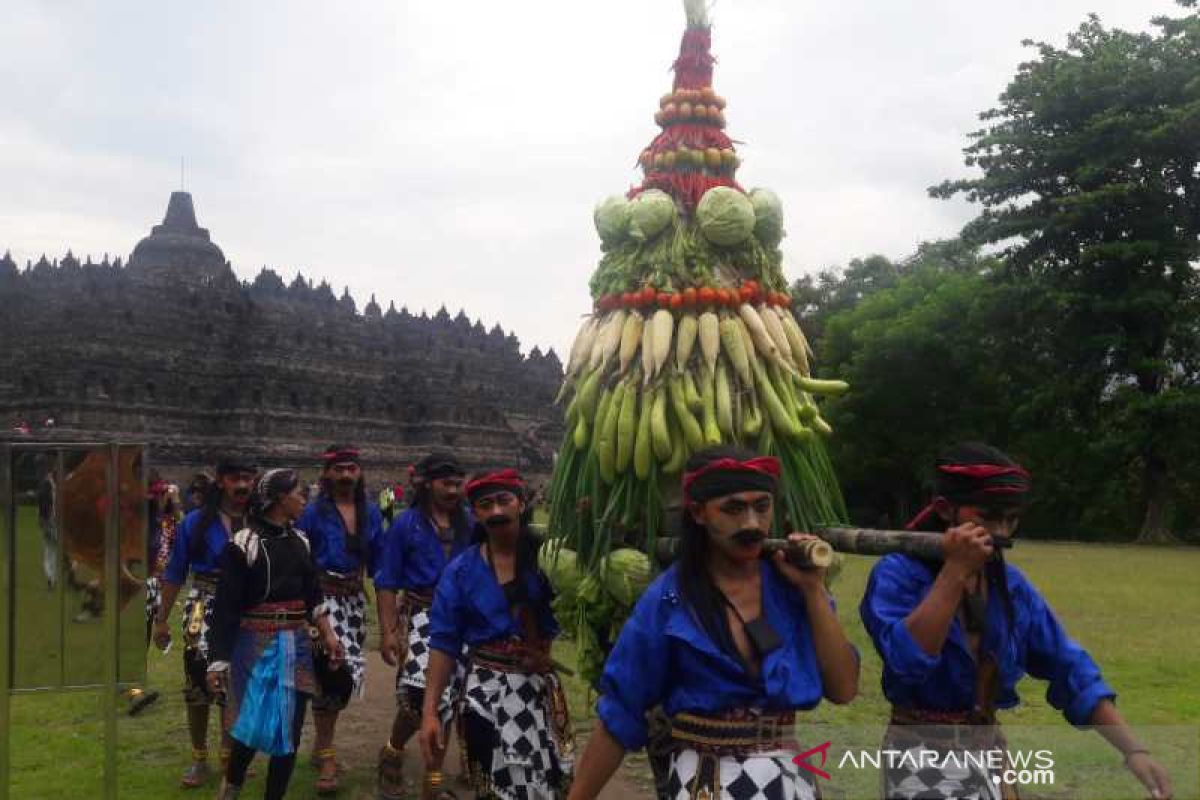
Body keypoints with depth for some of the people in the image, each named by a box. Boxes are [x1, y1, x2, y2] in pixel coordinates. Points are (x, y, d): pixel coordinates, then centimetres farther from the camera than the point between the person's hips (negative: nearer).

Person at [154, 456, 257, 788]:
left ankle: (229, 751, 29)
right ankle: (199, 759, 16)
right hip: (205, 608, 0)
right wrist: (162, 619, 3)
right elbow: (175, 574, 4)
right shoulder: (195, 522, -2)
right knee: (198, 680, 0)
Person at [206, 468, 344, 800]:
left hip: (297, 646, 6)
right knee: (256, 727, -8)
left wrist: (327, 634, 5)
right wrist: (218, 661, -15)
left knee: (290, 732, 6)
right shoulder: (243, 544, -9)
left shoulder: (300, 541, 10)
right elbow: (225, 607, -11)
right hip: (257, 646, -6)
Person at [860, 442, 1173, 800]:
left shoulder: (1011, 584, 4)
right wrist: (955, 572, -27)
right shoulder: (898, 572, -14)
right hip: (922, 756, -6)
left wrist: (1133, 749, -9)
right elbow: (907, 661, -28)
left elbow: (1068, 667, 2)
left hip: (989, 749, 6)